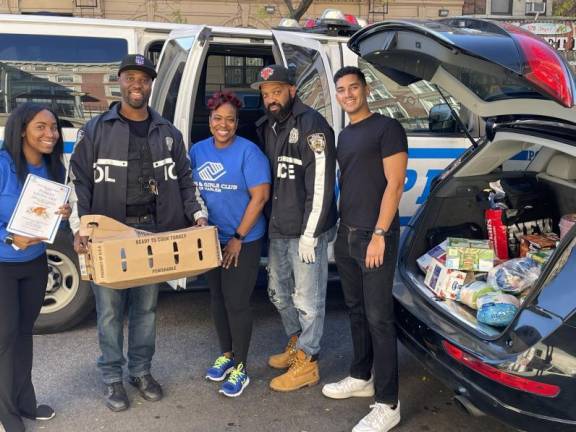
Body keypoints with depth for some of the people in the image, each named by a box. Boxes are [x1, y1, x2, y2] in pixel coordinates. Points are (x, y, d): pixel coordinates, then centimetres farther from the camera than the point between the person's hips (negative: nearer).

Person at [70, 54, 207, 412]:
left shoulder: (168, 133, 9)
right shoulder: (95, 130, 1)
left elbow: (183, 180, 13)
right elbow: (79, 182, -1)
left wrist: (196, 214, -1)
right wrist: (79, 228, -13)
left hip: (154, 231, 2)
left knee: (147, 306, 12)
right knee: (110, 308, 5)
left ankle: (141, 371, 29)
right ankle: (113, 377, 21)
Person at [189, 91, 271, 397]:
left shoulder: (248, 151, -13)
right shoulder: (198, 150, 5)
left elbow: (260, 196, -16)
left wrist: (238, 237, -17)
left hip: (243, 240, -6)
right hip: (210, 239, 6)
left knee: (236, 303, -2)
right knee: (217, 297, 15)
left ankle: (240, 367, 14)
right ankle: (226, 353, 34)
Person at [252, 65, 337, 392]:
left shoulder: (312, 125, -13)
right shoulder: (268, 127, 12)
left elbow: (321, 184, -18)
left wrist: (309, 234, -19)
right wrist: (271, 221, 15)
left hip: (306, 232, -9)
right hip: (278, 229, 9)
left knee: (308, 299, 3)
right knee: (279, 291, 21)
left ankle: (306, 363, 17)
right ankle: (296, 343, 41)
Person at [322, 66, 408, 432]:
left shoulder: (387, 128, -7)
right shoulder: (344, 136, 17)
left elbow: (395, 184, -13)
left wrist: (379, 233, -19)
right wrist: (340, 228, 14)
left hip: (375, 237, -8)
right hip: (346, 236, 8)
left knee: (379, 317, -6)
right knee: (356, 310, 16)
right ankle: (361, 377, 32)